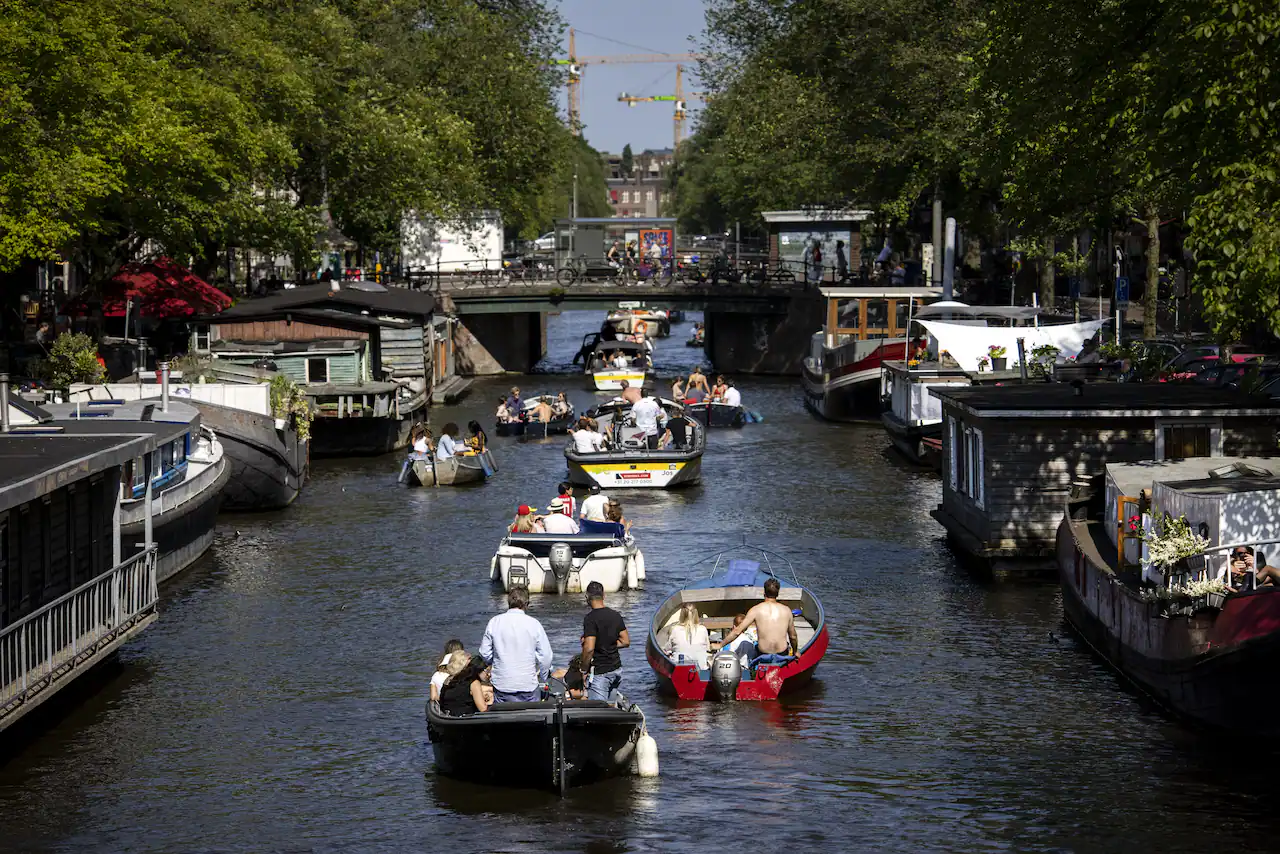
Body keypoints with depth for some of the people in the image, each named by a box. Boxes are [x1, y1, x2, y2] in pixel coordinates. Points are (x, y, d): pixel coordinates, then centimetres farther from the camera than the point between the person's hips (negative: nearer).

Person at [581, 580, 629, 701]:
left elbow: (589, 648, -21)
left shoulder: (590, 618, -15)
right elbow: (626, 641, 11)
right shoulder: (616, 615, 6)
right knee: (610, 706, 20)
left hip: (599, 672, -7)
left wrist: (584, 669, -9)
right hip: (616, 668, 7)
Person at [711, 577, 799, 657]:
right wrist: (796, 651, 29)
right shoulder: (786, 610, -1)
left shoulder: (756, 610, -6)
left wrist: (720, 645, 7)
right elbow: (793, 636, 9)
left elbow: (737, 631, -4)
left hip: (763, 654, -1)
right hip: (782, 654, 1)